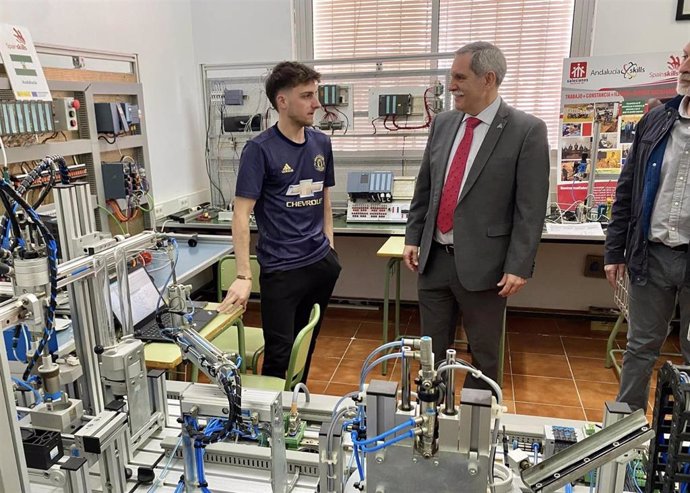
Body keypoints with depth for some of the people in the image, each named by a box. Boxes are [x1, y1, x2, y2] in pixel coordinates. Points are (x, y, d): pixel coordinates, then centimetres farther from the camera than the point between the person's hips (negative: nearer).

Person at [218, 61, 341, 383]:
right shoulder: (260, 149, -12)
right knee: (280, 353, 4)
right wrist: (243, 276, -19)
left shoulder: (321, 143, 6)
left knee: (306, 347, 17)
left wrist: (329, 249, 10)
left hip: (321, 263, 6)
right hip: (281, 269, -5)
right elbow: (241, 215, -14)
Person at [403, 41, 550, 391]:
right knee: (432, 349, 17)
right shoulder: (443, 123, 7)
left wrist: (518, 267, -14)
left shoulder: (527, 130, -9)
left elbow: (530, 209, -11)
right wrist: (413, 237, 8)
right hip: (434, 258, 5)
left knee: (483, 355, 13)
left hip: (482, 263, -4)